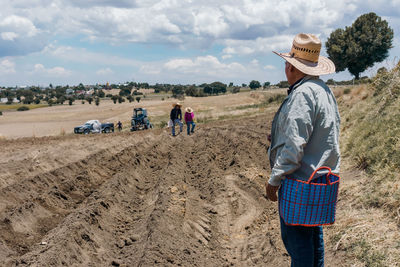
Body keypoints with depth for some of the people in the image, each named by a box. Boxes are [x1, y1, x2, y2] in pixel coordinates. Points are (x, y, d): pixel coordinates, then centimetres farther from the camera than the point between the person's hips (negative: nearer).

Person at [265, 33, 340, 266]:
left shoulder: (302, 94, -19)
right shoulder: (325, 91, 13)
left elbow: (294, 144, -23)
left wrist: (274, 178, -15)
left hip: (300, 180, -10)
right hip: (321, 175, 10)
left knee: (296, 238, -1)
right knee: (313, 232, 20)